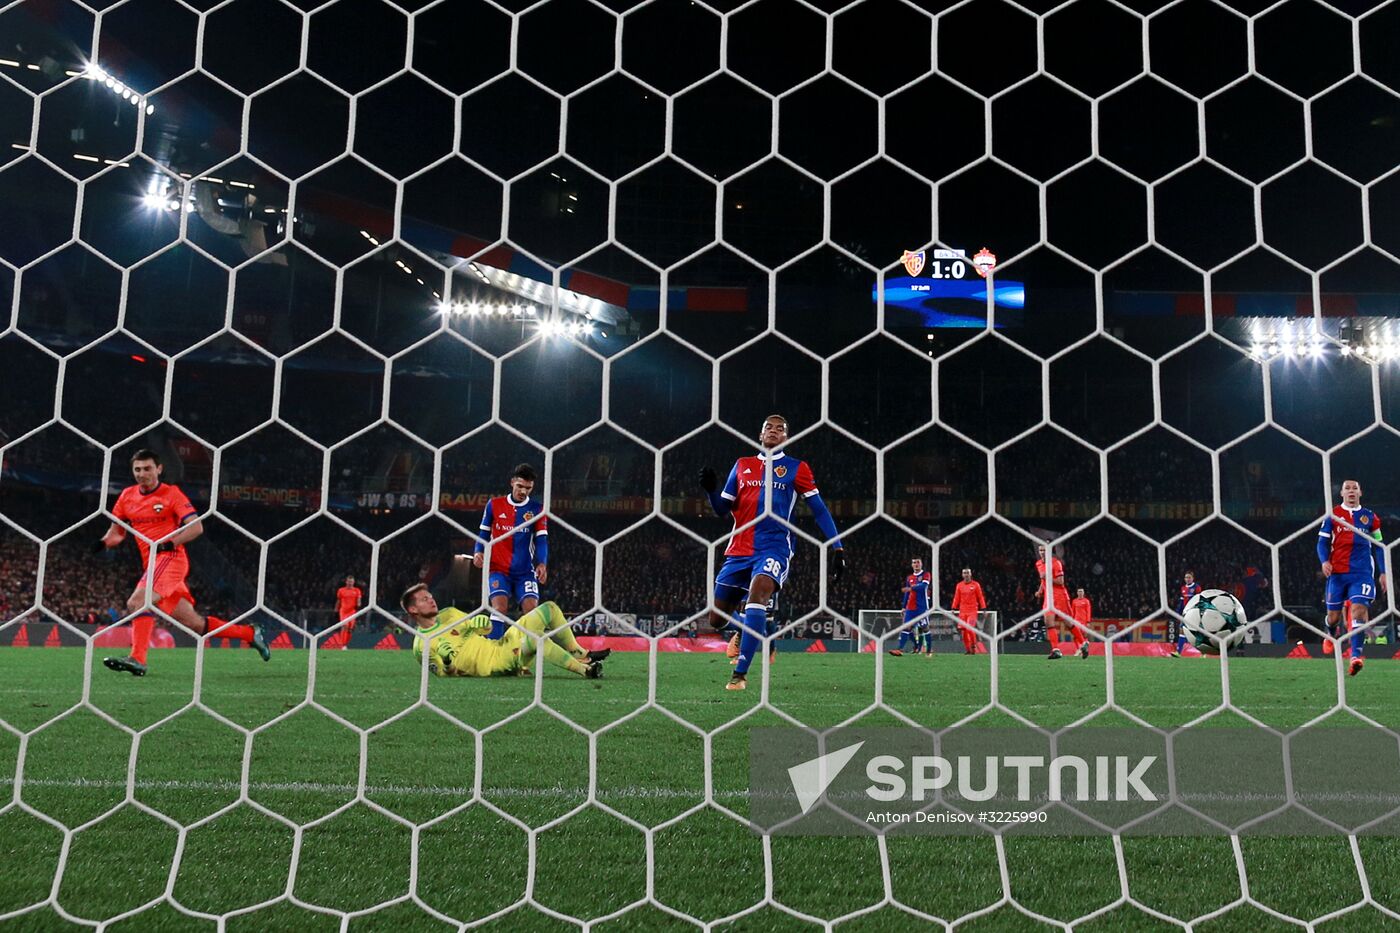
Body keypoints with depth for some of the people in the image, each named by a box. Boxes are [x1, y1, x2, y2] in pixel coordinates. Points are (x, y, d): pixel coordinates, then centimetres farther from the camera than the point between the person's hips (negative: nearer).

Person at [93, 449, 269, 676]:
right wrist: (103, 542, -1)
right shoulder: (127, 496, 14)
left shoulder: (172, 493, -3)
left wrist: (170, 543, -22)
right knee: (192, 623, 9)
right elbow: (116, 532, 20)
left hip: (170, 558, -6)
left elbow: (196, 527, -10)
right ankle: (250, 634, 20)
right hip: (151, 564, 7)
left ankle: (137, 659, -33)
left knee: (137, 602, -28)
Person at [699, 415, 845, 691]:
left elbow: (819, 510, 5)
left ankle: (740, 674, -31)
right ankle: (751, 632, 40)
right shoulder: (742, 465, 15)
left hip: (774, 547, -4)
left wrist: (837, 547, -5)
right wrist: (710, 489, -5)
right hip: (738, 551, 4)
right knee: (716, 619, 5)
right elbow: (722, 510, 15)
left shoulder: (796, 468, 6)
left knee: (757, 592, -33)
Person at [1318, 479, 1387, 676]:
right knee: (1333, 615, 6)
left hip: (1362, 573, 0)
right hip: (1337, 572, 0)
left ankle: (1356, 656, -23)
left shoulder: (1370, 517, 10)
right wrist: (1324, 561, -14)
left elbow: (1378, 547, 15)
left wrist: (1382, 572, 9)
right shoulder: (1332, 515, 6)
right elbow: (1322, 541, 4)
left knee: (1359, 609, -18)